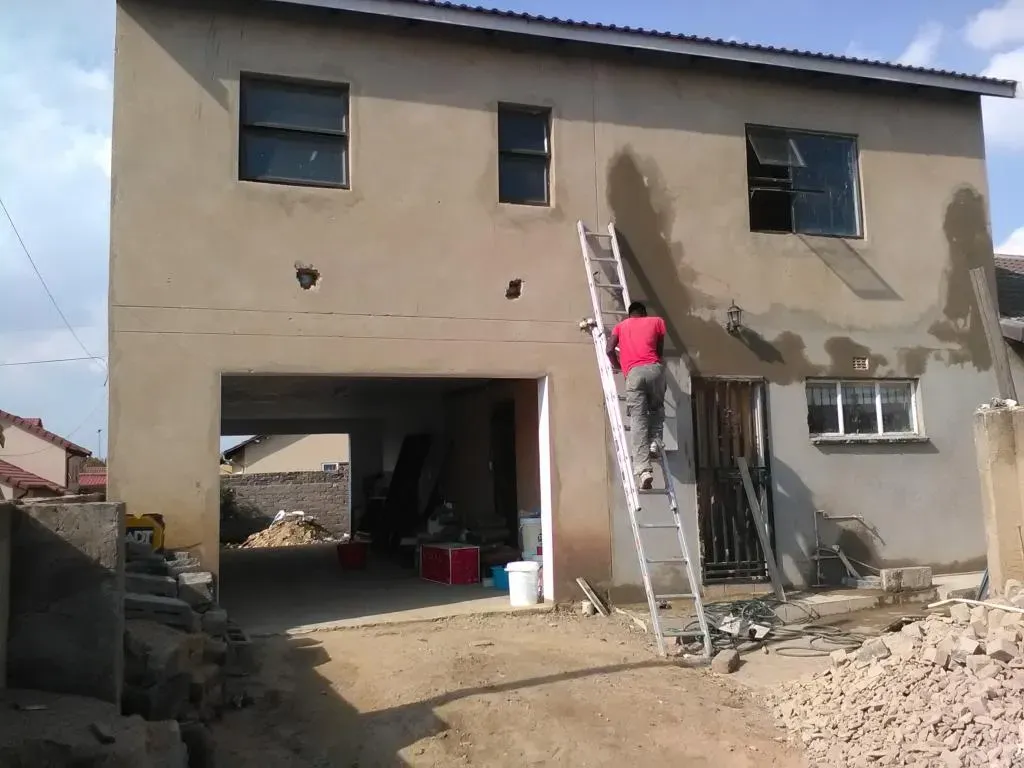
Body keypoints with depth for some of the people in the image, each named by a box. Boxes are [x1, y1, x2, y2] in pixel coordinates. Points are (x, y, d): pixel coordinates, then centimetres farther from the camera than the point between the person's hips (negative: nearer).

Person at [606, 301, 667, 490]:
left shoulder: (621, 326, 26)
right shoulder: (657, 321, 24)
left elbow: (610, 350, 14)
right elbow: (660, 351, 22)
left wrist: (619, 367, 31)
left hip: (634, 373, -1)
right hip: (654, 369, 1)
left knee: (638, 421, -6)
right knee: (657, 408, 28)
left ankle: (643, 469, -17)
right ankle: (655, 443, 7)